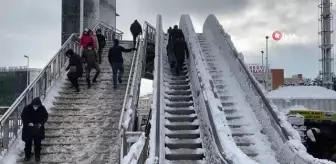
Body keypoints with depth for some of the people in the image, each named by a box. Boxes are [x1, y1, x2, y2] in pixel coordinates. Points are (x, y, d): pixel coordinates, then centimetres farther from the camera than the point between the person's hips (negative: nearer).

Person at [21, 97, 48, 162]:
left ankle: (37, 156, 30)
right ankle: (27, 156, 30)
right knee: (28, 143, 10)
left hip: (38, 129, 1)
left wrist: (41, 123, -17)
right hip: (28, 129, 0)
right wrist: (28, 123, -21)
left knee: (37, 143, 13)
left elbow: (45, 117, -2)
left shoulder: (42, 109, -15)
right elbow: (23, 116, -7)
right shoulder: (27, 108, -19)